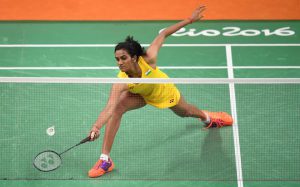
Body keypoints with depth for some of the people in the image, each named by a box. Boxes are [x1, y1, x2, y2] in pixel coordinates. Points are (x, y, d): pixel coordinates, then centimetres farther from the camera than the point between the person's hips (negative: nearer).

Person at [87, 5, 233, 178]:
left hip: (164, 91, 1)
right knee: (118, 108, -29)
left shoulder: (148, 59, -41)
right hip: (141, 95, -1)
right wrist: (96, 127, -69)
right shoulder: (121, 82, -41)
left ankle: (207, 116, 67)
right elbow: (110, 107, -51)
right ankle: (105, 160, -20)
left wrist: (189, 20, -27)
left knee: (185, 112, 27)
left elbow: (162, 35, -29)